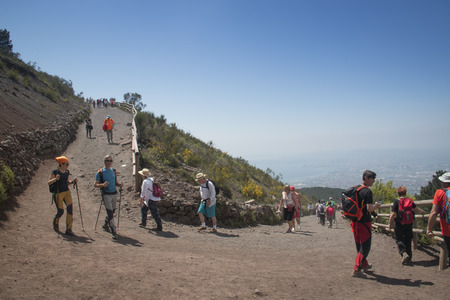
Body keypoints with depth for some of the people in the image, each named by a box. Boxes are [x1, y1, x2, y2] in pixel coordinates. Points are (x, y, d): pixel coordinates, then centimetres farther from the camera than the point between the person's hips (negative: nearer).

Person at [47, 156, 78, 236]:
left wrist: (73, 181, 0)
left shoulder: (67, 172, 9)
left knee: (70, 209, -7)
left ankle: (68, 229, -1)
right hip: (58, 193, -5)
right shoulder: (55, 172, -9)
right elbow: (49, 183, -11)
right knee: (60, 211, -2)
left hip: (67, 192, 5)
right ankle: (55, 223, 34)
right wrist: (55, 179, -29)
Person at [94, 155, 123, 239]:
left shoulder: (113, 171, 13)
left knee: (112, 211, 15)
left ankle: (106, 225, 39)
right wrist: (103, 185, -23)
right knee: (110, 212, -10)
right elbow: (95, 184, -3)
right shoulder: (100, 172, -3)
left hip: (114, 193, 6)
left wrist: (120, 184, -3)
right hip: (106, 194, -5)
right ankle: (113, 231, -10)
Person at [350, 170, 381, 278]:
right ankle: (356, 269, -3)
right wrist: (377, 206, -4)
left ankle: (364, 265, 35)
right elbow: (370, 209, -22)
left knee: (359, 245, 19)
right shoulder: (367, 192, -16)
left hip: (355, 221, 8)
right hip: (364, 222, -8)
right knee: (365, 246, 0)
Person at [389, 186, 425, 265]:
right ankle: (409, 257, 21)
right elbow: (417, 210, 8)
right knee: (408, 240, 15)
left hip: (399, 225, -4)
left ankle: (404, 253, -17)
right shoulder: (410, 201, 1)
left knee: (399, 240, 4)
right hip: (409, 224, 4)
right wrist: (423, 212, 30)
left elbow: (393, 214, -13)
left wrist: (390, 223, -4)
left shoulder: (396, 201, -11)